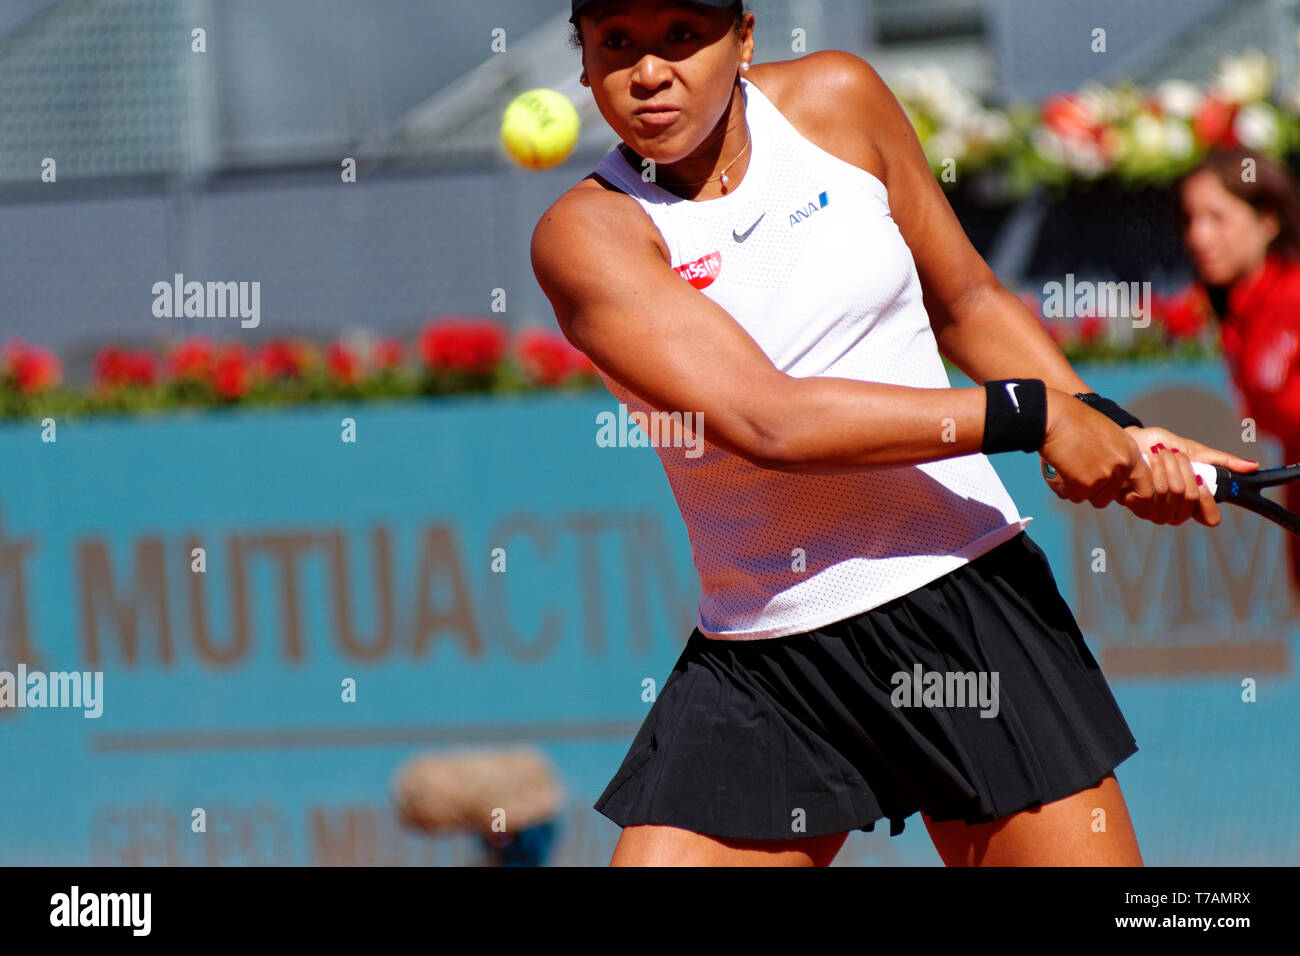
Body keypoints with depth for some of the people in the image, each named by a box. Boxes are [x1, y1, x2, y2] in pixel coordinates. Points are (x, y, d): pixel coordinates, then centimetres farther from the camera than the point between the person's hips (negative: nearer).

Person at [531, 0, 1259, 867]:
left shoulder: (835, 99, 2)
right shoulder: (586, 231, -10)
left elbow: (967, 303, 16)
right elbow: (765, 419, -21)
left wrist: (1108, 431, 1)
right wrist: (1030, 413, -20)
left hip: (971, 598, 2)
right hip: (760, 660, -2)